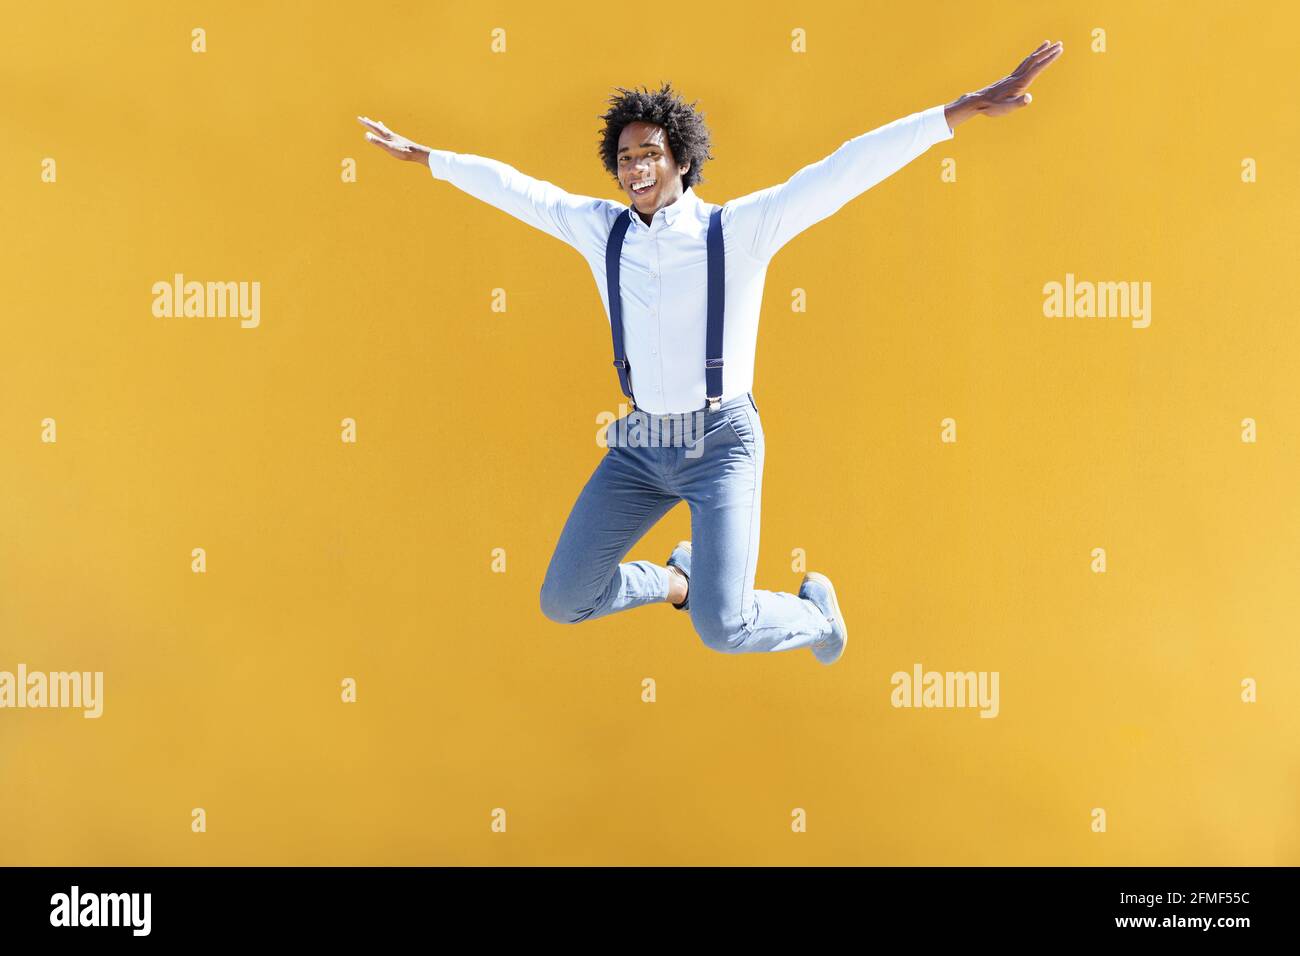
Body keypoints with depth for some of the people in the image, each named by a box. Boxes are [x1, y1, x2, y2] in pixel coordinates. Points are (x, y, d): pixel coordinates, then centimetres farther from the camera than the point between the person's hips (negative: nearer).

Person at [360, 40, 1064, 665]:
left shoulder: (740, 229, -10)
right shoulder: (599, 228, 2)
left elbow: (846, 169, -18)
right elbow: (513, 187, 14)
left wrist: (961, 109, -25)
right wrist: (422, 156, 22)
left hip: (722, 442, -4)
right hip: (639, 446, 5)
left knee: (721, 628, -17)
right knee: (562, 602, 4)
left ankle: (815, 611, 20)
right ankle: (674, 579, 36)